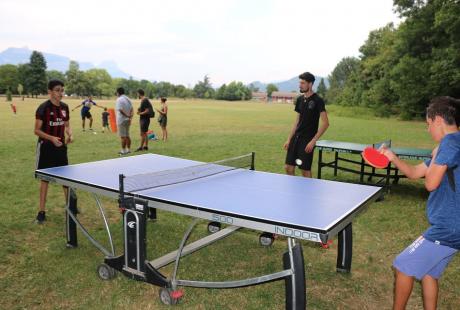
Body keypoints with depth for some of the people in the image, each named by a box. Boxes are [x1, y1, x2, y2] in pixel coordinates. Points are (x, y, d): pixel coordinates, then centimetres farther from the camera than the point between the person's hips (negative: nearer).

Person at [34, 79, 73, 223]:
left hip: (61, 147, 5)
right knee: (45, 179, 3)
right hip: (46, 147, -5)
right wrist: (52, 138, -26)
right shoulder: (43, 108, -13)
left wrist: (70, 135, -6)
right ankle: (41, 211, 14)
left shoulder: (64, 107, 3)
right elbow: (37, 130, -11)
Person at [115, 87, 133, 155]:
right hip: (127, 120, 8)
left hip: (121, 120, -8)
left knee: (123, 136, -3)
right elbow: (131, 109, 6)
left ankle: (123, 151, 0)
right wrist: (130, 117, -2)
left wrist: (128, 116, -17)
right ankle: (128, 149, 19)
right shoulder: (128, 99, 11)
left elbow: (121, 110, -23)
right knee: (127, 136, 14)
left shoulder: (119, 99, -13)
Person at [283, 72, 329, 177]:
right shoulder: (300, 99, 10)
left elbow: (325, 123, -13)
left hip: (307, 140, -6)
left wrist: (313, 141, -18)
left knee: (305, 170, -1)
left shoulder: (317, 100, -10)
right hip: (296, 138, 7)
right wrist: (289, 139, 11)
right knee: (288, 167, 6)